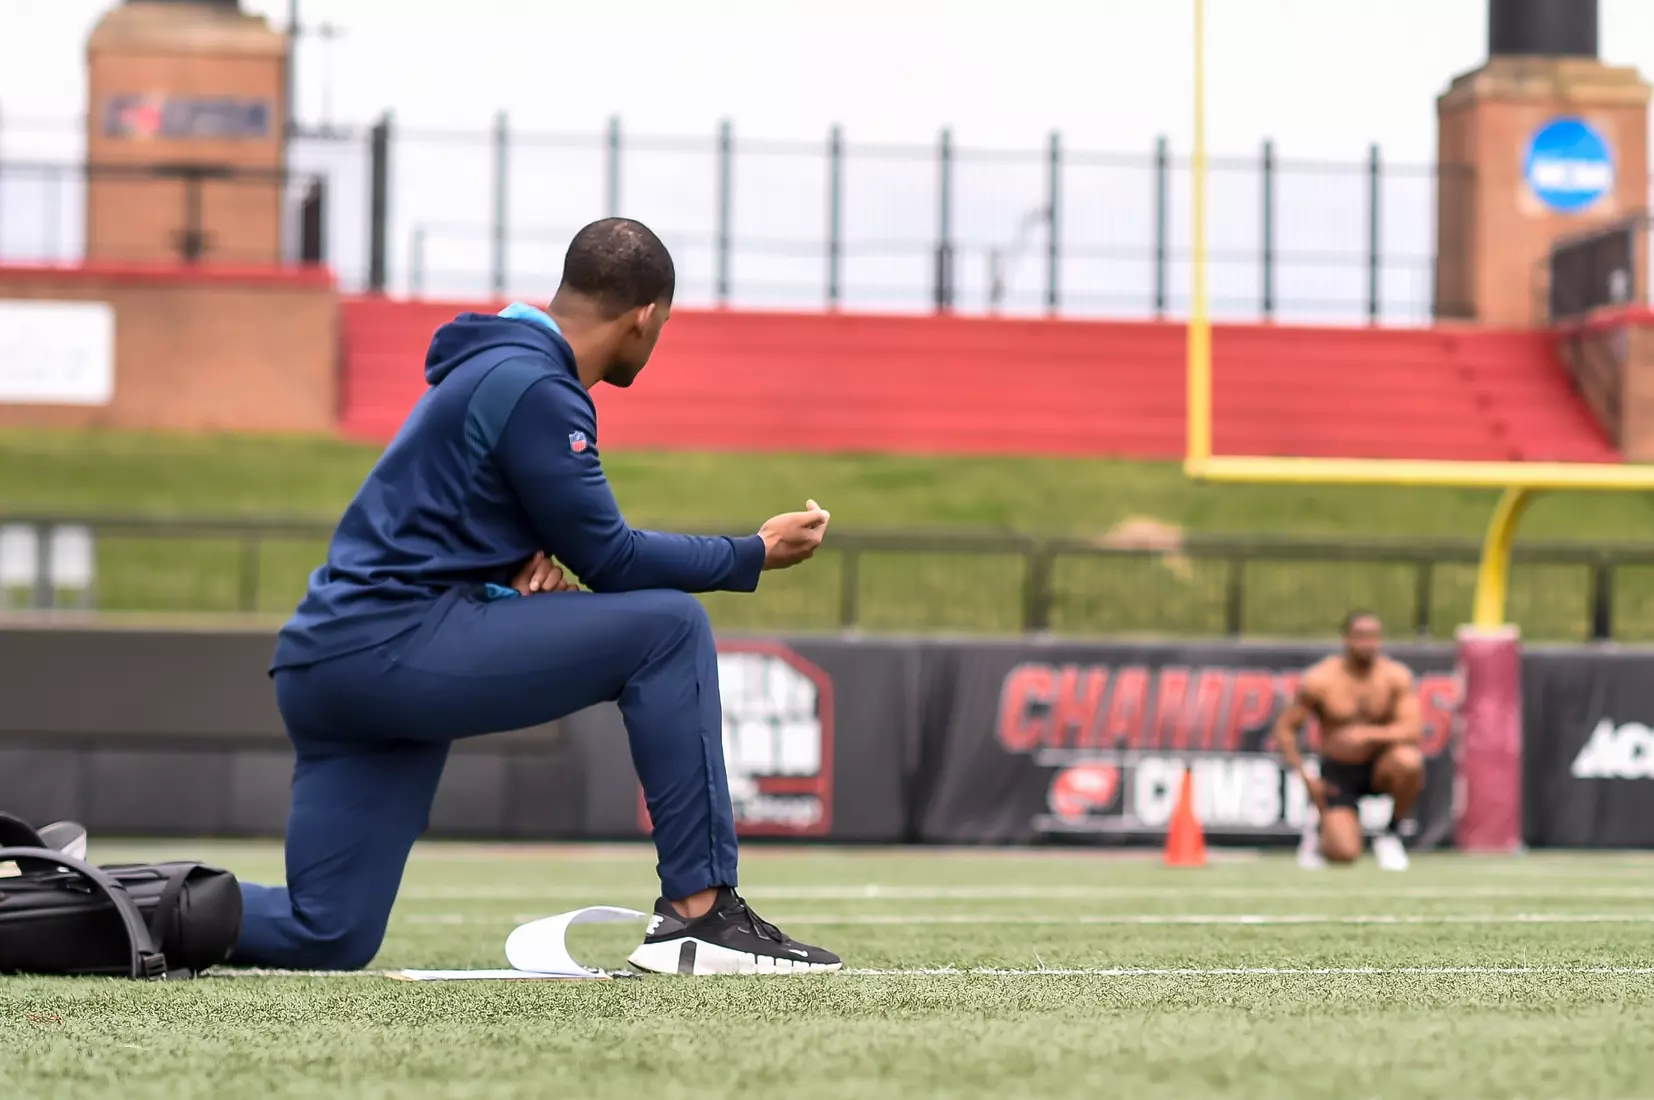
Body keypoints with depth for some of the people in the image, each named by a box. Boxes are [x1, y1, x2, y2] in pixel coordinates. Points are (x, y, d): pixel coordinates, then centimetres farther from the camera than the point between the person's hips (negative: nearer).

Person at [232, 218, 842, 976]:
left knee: (327, 938, 8)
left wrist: (533, 558, 5)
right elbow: (610, 559, -10)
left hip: (327, 662, 10)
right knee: (669, 628, -10)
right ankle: (698, 916, -12)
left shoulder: (496, 366, 20)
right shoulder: (536, 388, -12)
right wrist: (756, 556, 1)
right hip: (391, 647, -10)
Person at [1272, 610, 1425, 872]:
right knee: (1344, 854, -22)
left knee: (1408, 760, -36)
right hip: (1338, 773, -2)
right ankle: (1319, 828, 18)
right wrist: (1305, 777, -11)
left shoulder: (1396, 676, -10)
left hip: (1380, 766, 2)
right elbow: (1284, 728, -3)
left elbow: (1411, 730, -19)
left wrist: (1367, 734, -34)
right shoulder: (1320, 680, -12)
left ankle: (1391, 835, -7)